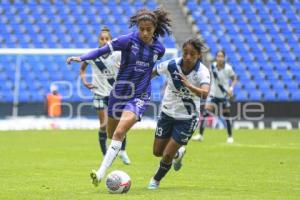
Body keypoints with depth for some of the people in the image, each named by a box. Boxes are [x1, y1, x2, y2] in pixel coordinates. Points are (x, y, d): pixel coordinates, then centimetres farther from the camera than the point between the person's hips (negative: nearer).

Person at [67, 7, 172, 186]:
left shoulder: (159, 49, -2)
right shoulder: (128, 40, -11)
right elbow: (103, 50, -16)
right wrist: (81, 58, -28)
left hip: (140, 96, -1)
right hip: (120, 92, 1)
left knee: (119, 133, -21)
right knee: (112, 134, 15)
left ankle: (101, 173, -22)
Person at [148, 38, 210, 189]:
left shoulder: (202, 72, -24)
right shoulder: (172, 65, -16)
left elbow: (204, 93, -43)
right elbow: (152, 72, 3)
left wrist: (189, 85, -58)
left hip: (187, 118, -3)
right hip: (167, 113, 3)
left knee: (167, 155, -4)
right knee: (157, 152, 11)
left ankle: (156, 180, 27)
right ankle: (178, 153, 45)